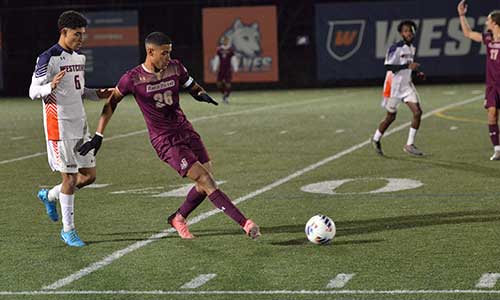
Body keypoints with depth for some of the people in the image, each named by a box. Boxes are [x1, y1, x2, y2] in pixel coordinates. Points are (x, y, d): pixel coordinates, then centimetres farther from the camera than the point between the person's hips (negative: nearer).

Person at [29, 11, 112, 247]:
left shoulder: (79, 58, 13)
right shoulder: (48, 59, -12)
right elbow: (33, 92, -13)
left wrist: (97, 94, 7)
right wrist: (50, 87, -34)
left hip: (79, 124, 8)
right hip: (60, 126, -8)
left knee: (89, 175, 8)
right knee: (69, 176, -4)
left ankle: (49, 195, 31)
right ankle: (68, 230, 8)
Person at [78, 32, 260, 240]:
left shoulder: (175, 67, 1)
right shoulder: (133, 78, -11)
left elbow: (192, 86, 16)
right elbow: (111, 103, 0)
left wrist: (201, 94, -9)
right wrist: (98, 136, -1)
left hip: (185, 131, 6)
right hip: (165, 141, -6)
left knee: (205, 185, 1)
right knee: (206, 181, -14)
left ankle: (178, 218, 25)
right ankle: (245, 223, -16)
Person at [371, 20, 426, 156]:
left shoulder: (412, 48, 10)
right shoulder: (396, 48, -16)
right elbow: (388, 66, -23)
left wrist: (417, 73, 6)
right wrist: (408, 66, -29)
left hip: (407, 85, 7)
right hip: (394, 85, -7)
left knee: (417, 112, -9)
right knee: (391, 116, 5)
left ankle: (409, 145, -3)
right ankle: (376, 139, 30)